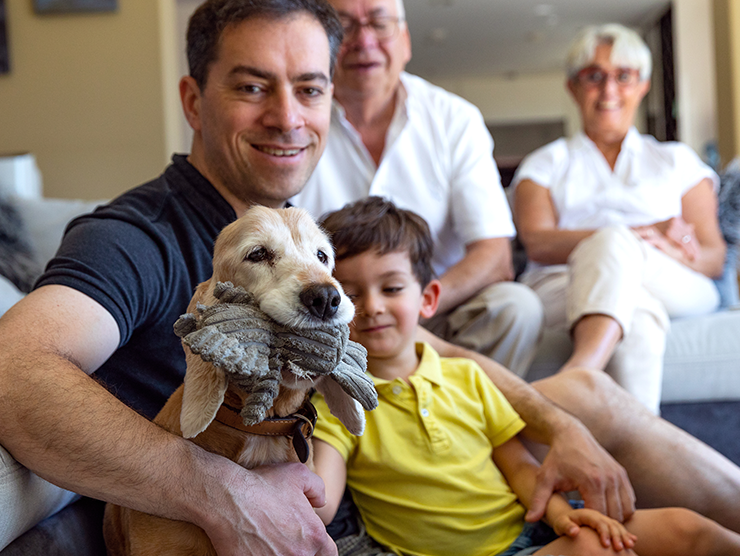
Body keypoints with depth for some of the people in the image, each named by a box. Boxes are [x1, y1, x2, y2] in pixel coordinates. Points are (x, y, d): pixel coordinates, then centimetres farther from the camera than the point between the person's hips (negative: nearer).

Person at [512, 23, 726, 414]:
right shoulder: (545, 164, 22)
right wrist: (644, 232, -14)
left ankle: (577, 374, -60)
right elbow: (537, 243, -1)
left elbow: (714, 257, 13)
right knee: (636, 311, -37)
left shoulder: (676, 160, 26)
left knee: (613, 241, -35)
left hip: (678, 291, 1)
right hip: (562, 289, 0)